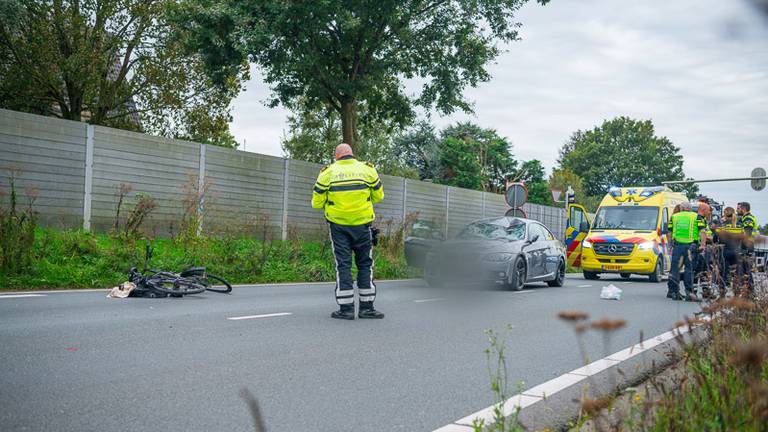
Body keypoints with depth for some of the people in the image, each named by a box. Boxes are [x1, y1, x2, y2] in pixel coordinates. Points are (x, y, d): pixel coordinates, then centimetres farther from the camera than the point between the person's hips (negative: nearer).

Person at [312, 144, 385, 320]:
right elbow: (378, 196, 8)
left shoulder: (328, 172, -1)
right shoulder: (367, 169, 2)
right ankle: (366, 307, 11)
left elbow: (317, 202, -1)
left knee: (343, 265, 4)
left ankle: (346, 309, 2)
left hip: (338, 225, 0)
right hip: (362, 224, 0)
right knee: (365, 264, 10)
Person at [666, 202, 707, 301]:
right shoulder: (697, 217, 11)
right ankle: (689, 292, 3)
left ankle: (673, 291, 8)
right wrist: (703, 244, -3)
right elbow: (702, 232, -1)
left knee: (675, 269, 6)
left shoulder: (673, 217, 15)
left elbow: (669, 233, 13)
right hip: (691, 246, -1)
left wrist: (670, 244, 21)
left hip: (677, 245, 1)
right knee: (689, 269, 4)